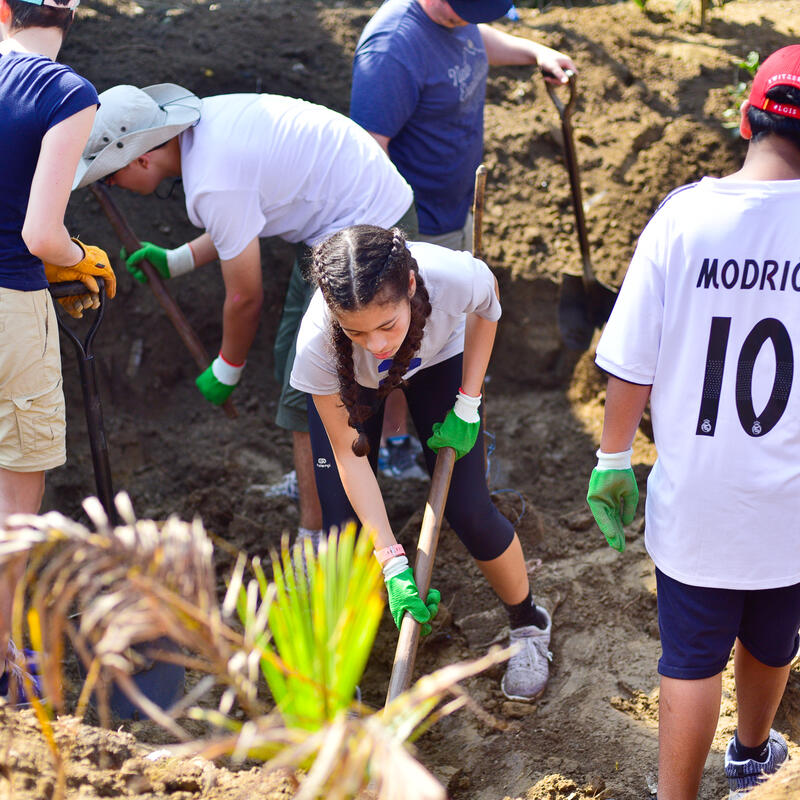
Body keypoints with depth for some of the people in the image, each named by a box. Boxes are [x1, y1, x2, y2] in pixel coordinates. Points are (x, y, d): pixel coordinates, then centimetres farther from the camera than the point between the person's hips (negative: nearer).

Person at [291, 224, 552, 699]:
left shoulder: (457, 277, -42)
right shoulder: (317, 346, -41)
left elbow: (486, 308, -13)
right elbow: (348, 453, -27)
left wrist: (466, 407, -14)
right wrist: (392, 563, -31)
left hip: (439, 357, 1)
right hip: (350, 381, 0)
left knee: (469, 513, -4)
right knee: (344, 526, -8)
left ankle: (529, 624, 25)